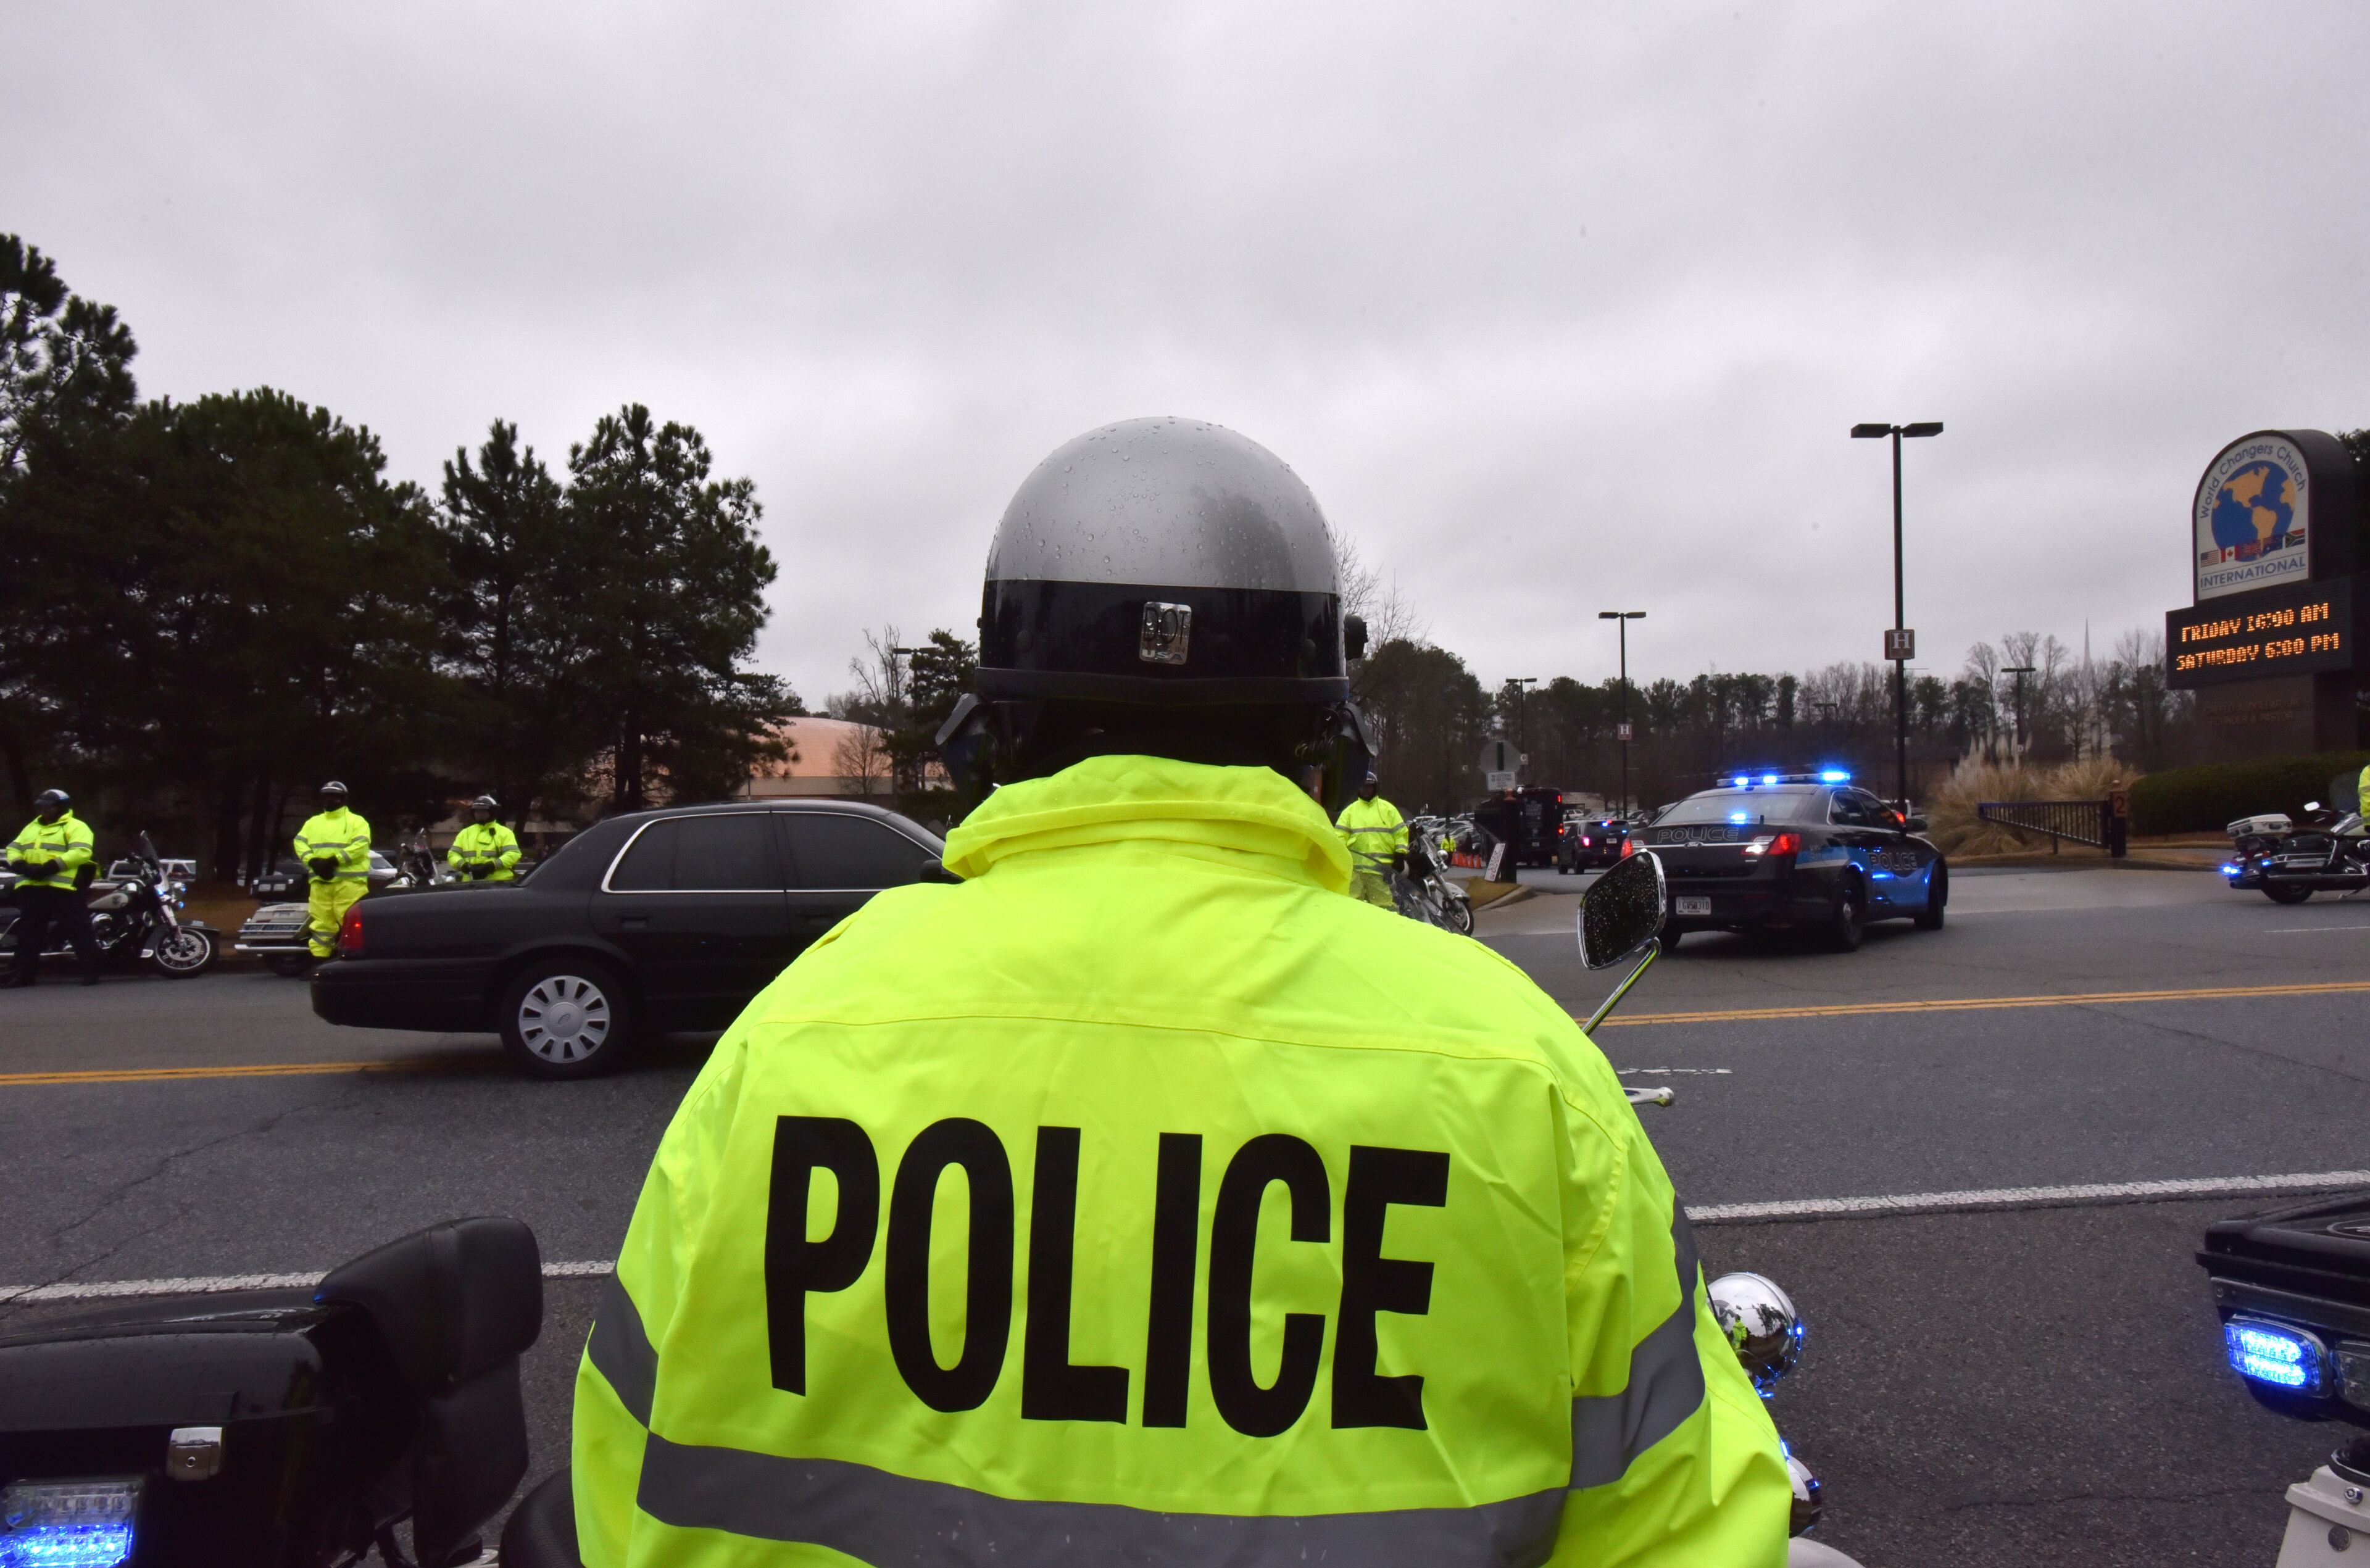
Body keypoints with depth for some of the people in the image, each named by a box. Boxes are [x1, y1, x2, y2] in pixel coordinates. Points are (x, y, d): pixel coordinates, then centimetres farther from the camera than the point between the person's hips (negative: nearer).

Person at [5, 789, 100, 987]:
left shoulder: (75, 827, -1)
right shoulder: (31, 828, 23)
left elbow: (81, 852, -15)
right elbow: (13, 850, 19)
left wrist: (50, 867, -22)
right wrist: (22, 866, -4)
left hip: (63, 888, -7)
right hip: (31, 887, 7)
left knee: (78, 931, -8)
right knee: (28, 933, 11)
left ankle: (91, 971, -7)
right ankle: (23, 973, 17)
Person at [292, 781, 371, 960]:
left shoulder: (356, 822, 4)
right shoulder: (312, 822, 21)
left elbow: (360, 846, -11)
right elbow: (300, 843, 10)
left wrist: (334, 861, -18)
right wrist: (313, 861, -9)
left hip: (349, 881, -5)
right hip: (320, 881, 5)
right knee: (321, 922, 7)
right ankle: (318, 959, 10)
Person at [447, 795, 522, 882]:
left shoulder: (504, 832, 4)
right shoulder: (465, 833, 19)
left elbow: (513, 854, -8)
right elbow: (453, 854, 15)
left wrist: (492, 866, -20)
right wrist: (464, 865, -8)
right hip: (471, 885, 4)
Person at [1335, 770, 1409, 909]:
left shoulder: (1387, 809, 10)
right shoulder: (1350, 810, 13)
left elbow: (1401, 832, 8)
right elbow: (1340, 834, 5)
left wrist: (1400, 855, 0)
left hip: (1382, 866, -2)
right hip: (1355, 866, 2)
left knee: (1385, 901, -3)